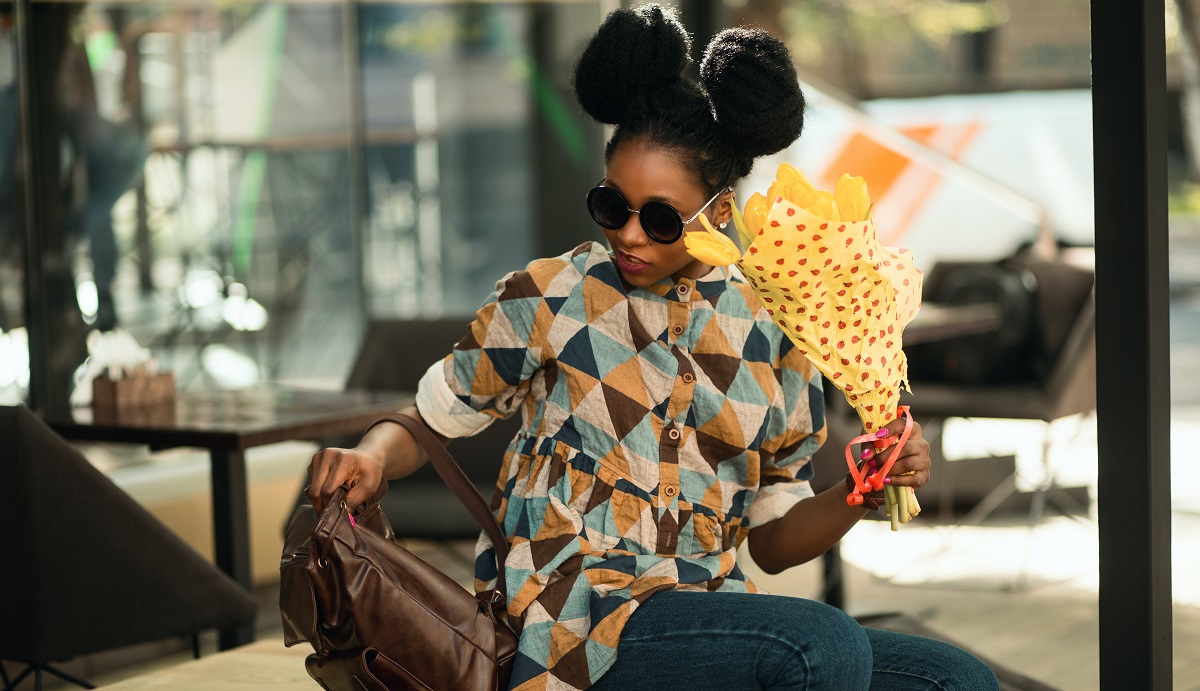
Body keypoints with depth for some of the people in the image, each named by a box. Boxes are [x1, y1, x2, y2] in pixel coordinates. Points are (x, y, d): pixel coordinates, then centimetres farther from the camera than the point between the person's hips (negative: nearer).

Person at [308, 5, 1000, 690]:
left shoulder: (774, 336, 11)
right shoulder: (552, 298, 4)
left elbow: (774, 538, 16)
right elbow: (427, 417, 13)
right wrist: (371, 458, -10)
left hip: (709, 624, 4)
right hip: (577, 627, -4)